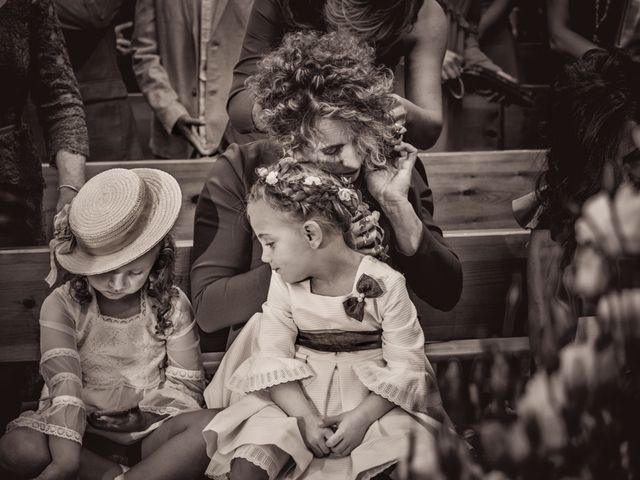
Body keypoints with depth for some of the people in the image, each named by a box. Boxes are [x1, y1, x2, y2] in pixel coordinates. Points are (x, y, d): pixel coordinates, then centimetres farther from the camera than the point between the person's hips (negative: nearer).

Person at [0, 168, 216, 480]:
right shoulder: (62, 306, -8)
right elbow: (63, 384, -21)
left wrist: (144, 417, -17)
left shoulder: (171, 305, -3)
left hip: (150, 428, 1)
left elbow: (186, 386, 1)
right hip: (84, 431, -1)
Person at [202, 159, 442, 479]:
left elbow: (405, 366, -10)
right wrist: (305, 417, -21)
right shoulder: (284, 283, -1)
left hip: (372, 398, -1)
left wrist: (361, 417, -22)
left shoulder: (384, 284, -11)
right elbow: (274, 356, -6)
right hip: (298, 396, 1)